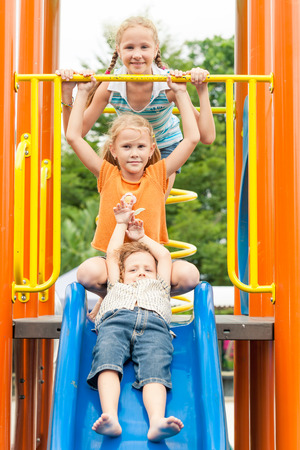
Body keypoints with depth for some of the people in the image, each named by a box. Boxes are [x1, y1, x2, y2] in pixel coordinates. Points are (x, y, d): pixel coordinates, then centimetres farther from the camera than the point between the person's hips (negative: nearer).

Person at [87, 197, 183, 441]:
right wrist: (121, 224, 59)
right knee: (107, 360, -34)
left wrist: (141, 237, 63)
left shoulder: (159, 287, 47)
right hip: (115, 319, 0)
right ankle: (110, 418, -55)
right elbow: (112, 255, 50)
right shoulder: (117, 287, 46)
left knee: (155, 368, -31)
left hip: (154, 324, 0)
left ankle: (157, 422, -57)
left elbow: (165, 255, 53)